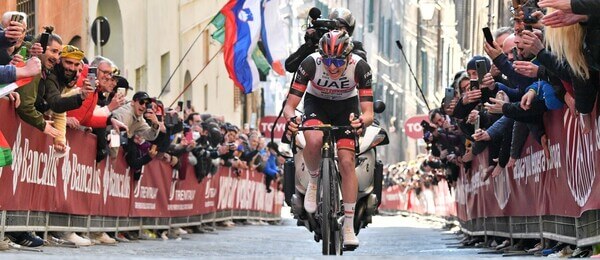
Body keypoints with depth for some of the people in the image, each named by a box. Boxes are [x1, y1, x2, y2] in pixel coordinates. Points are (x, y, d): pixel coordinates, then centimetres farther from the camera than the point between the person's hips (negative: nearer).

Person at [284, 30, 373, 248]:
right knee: (314, 140, -33)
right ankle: (314, 181, -2)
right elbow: (290, 105, -27)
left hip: (346, 107, 0)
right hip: (316, 103, 0)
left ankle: (349, 226, -4)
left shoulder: (360, 67, -31)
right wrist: (291, 119, -50)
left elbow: (369, 113, -31)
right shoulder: (310, 64, -32)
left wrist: (362, 121, -55)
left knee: (347, 161, -13)